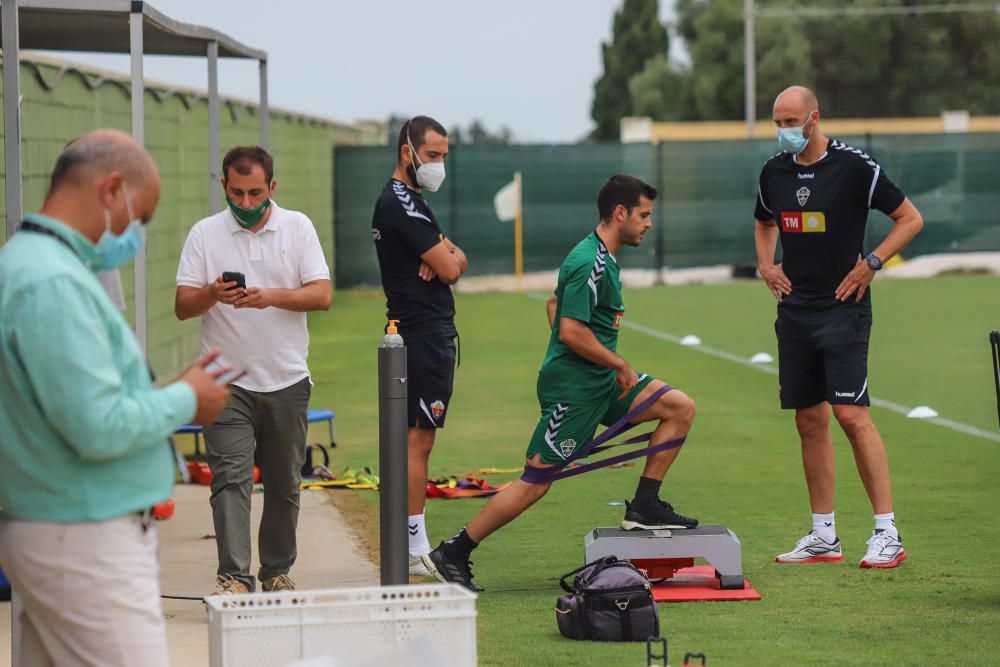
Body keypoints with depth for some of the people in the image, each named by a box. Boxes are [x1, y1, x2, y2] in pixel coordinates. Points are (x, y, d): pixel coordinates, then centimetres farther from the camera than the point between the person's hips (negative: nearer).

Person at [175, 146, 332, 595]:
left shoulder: (298, 227, 4)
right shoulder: (204, 234, 3)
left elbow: (322, 296, -4)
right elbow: (182, 306, -1)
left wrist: (272, 297, -21)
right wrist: (211, 294, -23)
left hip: (287, 380, 2)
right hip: (227, 382, -2)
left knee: (284, 485, 9)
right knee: (230, 479, -12)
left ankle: (277, 572, 20)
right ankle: (233, 578, -16)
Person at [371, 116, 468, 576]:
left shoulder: (397, 201, 19)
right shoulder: (402, 203, -14)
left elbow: (456, 261, 16)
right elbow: (450, 270, -18)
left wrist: (446, 254, -6)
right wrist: (449, 255, 4)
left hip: (424, 334, 11)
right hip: (424, 335, -11)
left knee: (415, 438, 12)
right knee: (418, 438, -9)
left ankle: (410, 546, 16)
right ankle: (415, 551, -9)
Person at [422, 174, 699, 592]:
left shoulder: (603, 258, 14)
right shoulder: (589, 263, -18)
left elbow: (555, 304, 26)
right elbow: (572, 331, -25)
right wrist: (620, 365, -14)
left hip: (602, 383, 10)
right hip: (572, 389, -10)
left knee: (681, 407, 5)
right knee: (534, 484, -8)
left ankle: (644, 508, 7)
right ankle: (451, 555, 0)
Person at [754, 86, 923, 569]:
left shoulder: (854, 166, -9)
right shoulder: (774, 171, 9)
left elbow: (910, 219, -3)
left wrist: (872, 263, -12)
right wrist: (766, 264, 11)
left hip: (842, 308, -6)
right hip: (795, 309, 6)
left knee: (851, 416, -14)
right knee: (809, 421, 8)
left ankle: (887, 533, -9)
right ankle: (823, 536, 15)